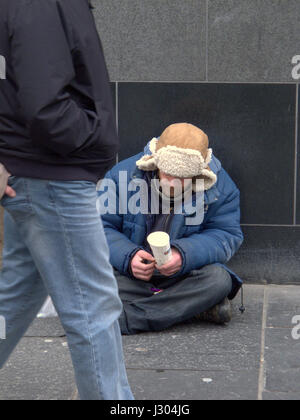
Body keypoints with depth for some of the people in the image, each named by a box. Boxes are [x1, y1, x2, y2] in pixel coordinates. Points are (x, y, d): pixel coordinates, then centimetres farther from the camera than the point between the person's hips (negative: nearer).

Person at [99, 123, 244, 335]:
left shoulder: (220, 186, -7)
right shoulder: (123, 175, -8)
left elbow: (228, 236, -7)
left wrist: (185, 255, -26)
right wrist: (128, 257, -25)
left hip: (184, 277, 0)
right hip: (129, 276, 0)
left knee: (219, 279, -32)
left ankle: (124, 318, -34)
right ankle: (196, 307, -25)